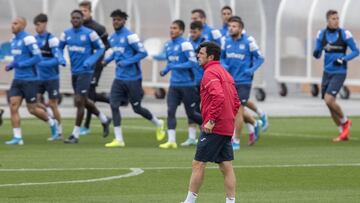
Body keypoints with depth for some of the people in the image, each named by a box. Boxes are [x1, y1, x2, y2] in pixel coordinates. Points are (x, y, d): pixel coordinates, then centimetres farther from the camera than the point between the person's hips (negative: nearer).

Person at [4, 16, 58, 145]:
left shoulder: (28, 39, -15)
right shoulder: (14, 40, 11)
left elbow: (38, 57, -19)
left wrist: (19, 64, -20)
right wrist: (11, 65, 6)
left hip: (29, 80, -7)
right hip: (17, 79, 7)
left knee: (32, 109, 1)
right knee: (13, 106, -6)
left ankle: (52, 123, 27)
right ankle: (17, 137, -4)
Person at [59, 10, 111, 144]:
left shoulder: (89, 33, -9)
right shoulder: (66, 34, 5)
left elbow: (101, 48, -2)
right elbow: (58, 49, 14)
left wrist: (90, 61, -15)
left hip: (85, 71, -6)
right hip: (74, 72, 6)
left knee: (79, 101, -10)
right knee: (84, 102, 16)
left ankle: (75, 135, -4)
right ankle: (104, 120, 38)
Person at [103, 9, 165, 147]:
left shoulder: (129, 36, -14)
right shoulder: (112, 38, 9)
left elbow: (143, 52, -16)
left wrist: (127, 62, -21)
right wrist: (108, 60, 9)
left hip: (132, 79, -7)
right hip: (119, 78, 7)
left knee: (137, 108, 4)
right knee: (114, 105, -7)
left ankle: (158, 124, 31)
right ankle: (119, 139, -4)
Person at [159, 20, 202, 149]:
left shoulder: (185, 44, -14)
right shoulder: (168, 45, 10)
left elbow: (193, 62, -20)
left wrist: (175, 67, -23)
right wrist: (166, 70, 5)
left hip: (187, 84, -6)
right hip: (174, 84, 6)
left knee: (191, 114, 4)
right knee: (170, 111, -8)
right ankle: (171, 141, -9)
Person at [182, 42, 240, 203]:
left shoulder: (210, 72, -10)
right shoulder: (225, 73, 19)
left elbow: (218, 96, -25)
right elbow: (236, 102, 20)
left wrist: (211, 120, -23)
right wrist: (229, 119, 17)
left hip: (213, 128, -9)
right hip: (227, 128, 9)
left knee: (198, 164, -4)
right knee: (226, 167, 7)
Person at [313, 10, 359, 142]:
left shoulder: (344, 34, -10)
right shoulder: (321, 34, 2)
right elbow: (318, 54, 10)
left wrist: (343, 60, -18)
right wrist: (316, 53, -15)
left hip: (339, 73, -5)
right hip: (327, 72, 5)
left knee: (329, 100, -19)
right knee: (329, 104, 5)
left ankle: (345, 121, 8)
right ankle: (344, 133, 19)